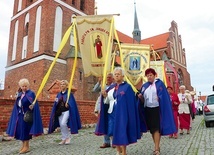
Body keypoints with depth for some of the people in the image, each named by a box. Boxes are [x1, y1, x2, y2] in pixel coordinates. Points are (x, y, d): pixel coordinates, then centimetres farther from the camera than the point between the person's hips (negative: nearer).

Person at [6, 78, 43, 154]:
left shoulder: (31, 93, -7)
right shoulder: (19, 94, 14)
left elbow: (34, 104, -14)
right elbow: (17, 105, 18)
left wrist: (31, 106, -31)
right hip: (20, 114, 7)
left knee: (25, 129, -4)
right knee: (20, 129, 9)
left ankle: (26, 146, 6)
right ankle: (23, 144, 24)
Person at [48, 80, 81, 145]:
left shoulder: (69, 93, -2)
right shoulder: (59, 94, 14)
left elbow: (72, 103, -7)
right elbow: (56, 104, 16)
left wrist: (68, 104, -25)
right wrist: (56, 101, -5)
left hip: (66, 111, -6)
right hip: (59, 112, 6)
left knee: (63, 123, -20)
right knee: (61, 126, 6)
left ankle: (68, 137, 0)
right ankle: (64, 139, 19)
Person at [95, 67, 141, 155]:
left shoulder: (127, 87, -7)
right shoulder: (111, 87, 11)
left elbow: (130, 102, -11)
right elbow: (107, 101, 13)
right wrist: (104, 96, -6)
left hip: (121, 113, -6)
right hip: (111, 112, 6)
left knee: (121, 132, -1)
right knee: (112, 132, 8)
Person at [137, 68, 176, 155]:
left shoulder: (159, 83, -1)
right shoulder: (144, 86, 11)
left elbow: (163, 96, -9)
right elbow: (143, 100, 10)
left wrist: (158, 98, -27)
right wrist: (140, 97, -10)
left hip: (157, 109, -5)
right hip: (147, 110, 5)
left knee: (156, 129, -10)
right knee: (152, 129, 10)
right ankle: (157, 147, 23)